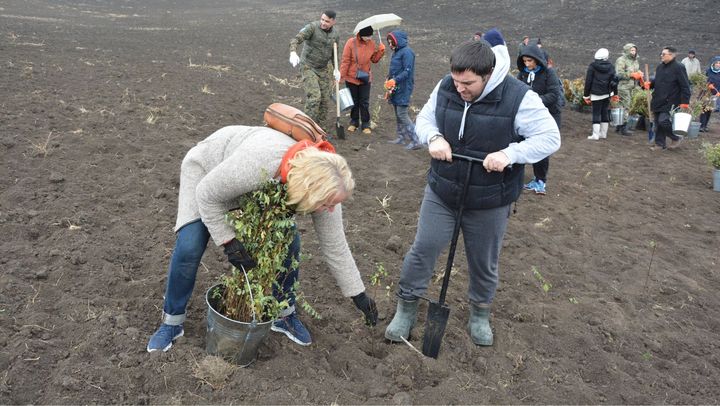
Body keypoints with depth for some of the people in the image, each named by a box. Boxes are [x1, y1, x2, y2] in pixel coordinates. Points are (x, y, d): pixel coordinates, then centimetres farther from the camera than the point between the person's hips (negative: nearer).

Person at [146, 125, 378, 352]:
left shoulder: (322, 184, -29)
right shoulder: (256, 164, -47)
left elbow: (335, 246, -17)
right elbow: (207, 195, -28)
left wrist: (359, 296, -11)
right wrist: (228, 242, -31)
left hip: (260, 188, 4)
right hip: (207, 170, -4)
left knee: (289, 242, -7)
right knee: (189, 247, -16)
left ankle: (285, 315, 14)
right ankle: (172, 322, 6)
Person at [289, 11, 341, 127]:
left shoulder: (335, 34, 0)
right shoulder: (312, 27, -17)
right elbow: (296, 39, -29)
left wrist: (336, 69, 1)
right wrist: (293, 53, -49)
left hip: (323, 69, 6)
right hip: (308, 67, -5)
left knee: (324, 98, 5)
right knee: (314, 96, -18)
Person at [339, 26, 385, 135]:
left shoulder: (372, 43, -3)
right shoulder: (351, 43, -15)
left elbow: (374, 59, 7)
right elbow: (345, 61, -12)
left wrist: (381, 51, -8)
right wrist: (341, 76, -12)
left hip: (365, 78, 2)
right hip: (351, 78, -2)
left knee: (364, 103, 5)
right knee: (354, 102, 13)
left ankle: (365, 124, 13)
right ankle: (354, 122, 27)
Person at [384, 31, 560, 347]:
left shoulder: (518, 97, -20)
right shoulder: (445, 88, -8)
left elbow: (550, 137, -15)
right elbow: (424, 118, 6)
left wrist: (510, 153, -31)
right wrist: (434, 137, -17)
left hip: (489, 202, -2)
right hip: (441, 192, 3)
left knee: (483, 263, 15)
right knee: (422, 250, 7)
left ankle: (480, 314, 42)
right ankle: (406, 308, 29)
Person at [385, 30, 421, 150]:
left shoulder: (407, 52, -13)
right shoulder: (397, 52, 16)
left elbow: (407, 71, -20)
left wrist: (394, 80, -26)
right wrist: (389, 80, 16)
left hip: (403, 89, -10)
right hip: (395, 88, 10)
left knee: (402, 114, -12)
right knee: (398, 114, 14)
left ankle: (415, 141, -10)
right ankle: (401, 137, 25)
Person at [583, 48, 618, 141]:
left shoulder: (592, 66, -7)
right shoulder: (611, 67, 4)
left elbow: (588, 82, -6)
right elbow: (614, 81, 7)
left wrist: (586, 95, 0)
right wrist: (614, 93, 17)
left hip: (596, 94, -4)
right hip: (607, 94, 4)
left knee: (596, 113, -2)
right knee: (605, 113, 12)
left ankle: (595, 134, -5)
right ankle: (603, 133, 18)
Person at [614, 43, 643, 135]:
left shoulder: (635, 61, 18)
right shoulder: (621, 60, -10)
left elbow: (636, 71, 31)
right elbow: (619, 73, -20)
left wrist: (639, 74, 8)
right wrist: (632, 74, -20)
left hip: (631, 87, 9)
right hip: (623, 86, -9)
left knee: (624, 107, 12)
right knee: (625, 107, -9)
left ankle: (619, 126, 20)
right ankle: (623, 128, -5)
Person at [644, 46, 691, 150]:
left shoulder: (678, 68, -11)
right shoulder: (660, 67, 14)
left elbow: (685, 86, -13)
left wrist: (684, 102, -18)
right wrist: (649, 84, 5)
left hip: (670, 102, -8)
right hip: (658, 101, 8)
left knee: (663, 122, -16)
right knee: (658, 123, 9)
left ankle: (676, 138, 7)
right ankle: (660, 143, 19)